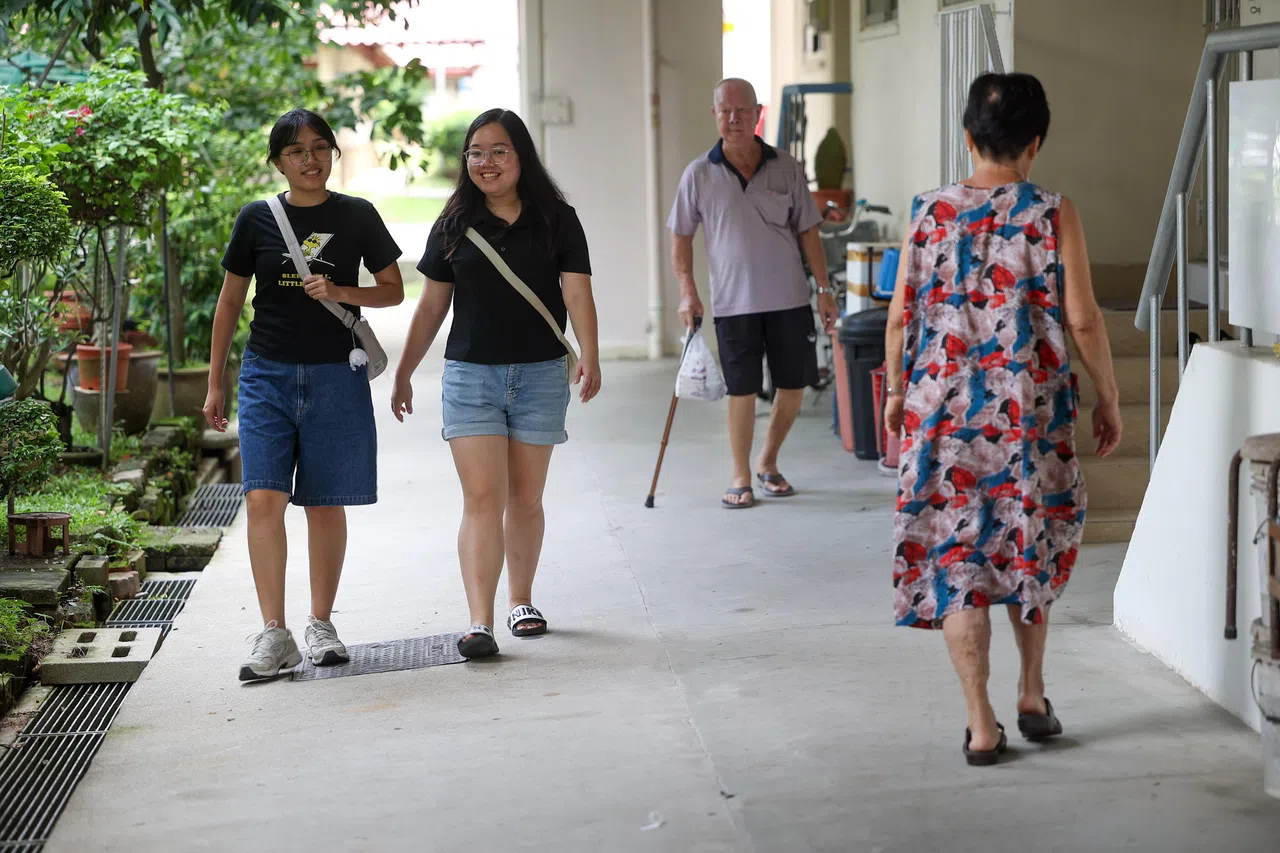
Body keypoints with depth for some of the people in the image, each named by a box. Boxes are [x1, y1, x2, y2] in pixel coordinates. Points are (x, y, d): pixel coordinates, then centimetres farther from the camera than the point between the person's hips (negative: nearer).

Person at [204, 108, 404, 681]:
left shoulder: (358, 217, 3)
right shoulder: (257, 219, 4)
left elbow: (393, 291, 8)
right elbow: (230, 302, 10)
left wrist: (339, 292, -11)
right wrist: (215, 384, 10)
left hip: (335, 376, 0)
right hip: (267, 375, 0)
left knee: (325, 505, 4)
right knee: (263, 499, -12)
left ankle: (321, 624, 18)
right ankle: (273, 634, -9)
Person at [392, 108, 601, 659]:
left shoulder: (556, 220, 2)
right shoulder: (454, 226, 6)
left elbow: (577, 293, -6)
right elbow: (432, 305, 11)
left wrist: (590, 358, -20)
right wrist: (404, 372, 12)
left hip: (540, 375, 0)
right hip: (470, 374, 0)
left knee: (525, 498, 10)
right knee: (482, 498, -9)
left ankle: (521, 601, 29)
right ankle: (480, 624, -13)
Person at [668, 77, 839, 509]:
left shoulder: (786, 168, 3)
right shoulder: (699, 175, -1)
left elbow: (807, 231, 7)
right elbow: (681, 237, 6)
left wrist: (824, 287, 3)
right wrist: (687, 291, -5)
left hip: (789, 297, 2)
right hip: (733, 302, -2)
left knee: (794, 385, 6)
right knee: (742, 390, 1)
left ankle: (767, 463, 27)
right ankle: (741, 478, 15)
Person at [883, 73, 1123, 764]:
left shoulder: (928, 214, -1)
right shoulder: (1054, 215, -6)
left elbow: (900, 318, 3)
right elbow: (1082, 320, -7)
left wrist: (896, 392, 18)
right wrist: (1108, 398, 6)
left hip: (943, 413, 0)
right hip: (1031, 413, 0)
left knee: (953, 559, 5)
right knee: (1031, 550, 21)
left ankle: (982, 727, 5)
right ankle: (1032, 697, 30)